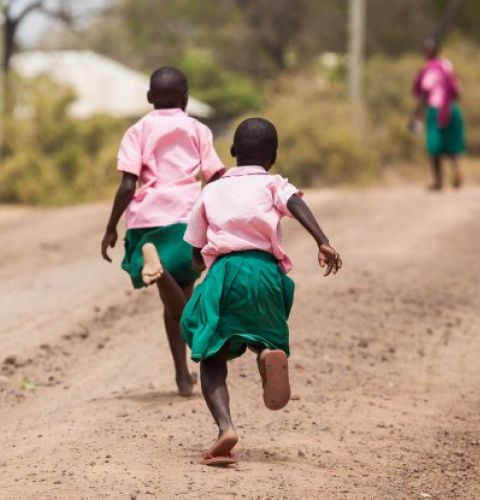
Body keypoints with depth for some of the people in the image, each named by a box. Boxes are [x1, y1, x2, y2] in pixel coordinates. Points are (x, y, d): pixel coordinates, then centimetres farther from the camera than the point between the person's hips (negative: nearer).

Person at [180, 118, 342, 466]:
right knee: (267, 338, 23)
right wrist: (323, 243, -20)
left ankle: (225, 427, -24)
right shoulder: (273, 184, 17)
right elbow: (297, 205, -7)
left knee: (212, 360, 4)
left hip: (222, 272, 0)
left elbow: (197, 255, 24)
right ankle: (270, 351, -16)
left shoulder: (212, 192, 23)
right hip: (264, 269, 0)